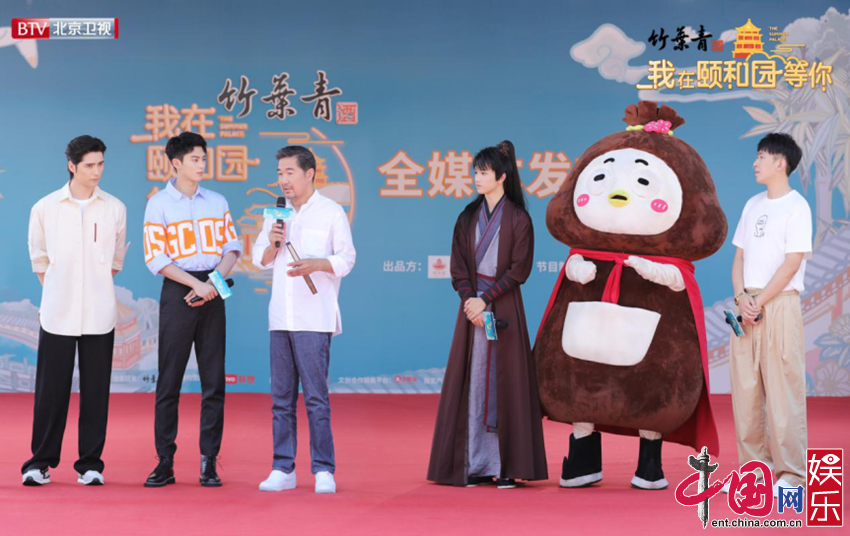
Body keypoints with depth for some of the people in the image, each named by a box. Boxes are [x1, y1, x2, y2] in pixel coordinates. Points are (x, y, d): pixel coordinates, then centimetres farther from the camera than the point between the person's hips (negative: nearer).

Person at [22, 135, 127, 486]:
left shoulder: (115, 209, 3)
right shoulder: (45, 208, 2)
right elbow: (39, 259, 11)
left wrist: (97, 288, 12)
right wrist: (53, 295, 7)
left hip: (99, 315, 1)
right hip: (57, 313, -1)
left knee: (95, 391, 3)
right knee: (51, 390, 1)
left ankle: (90, 464, 11)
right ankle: (40, 462, 10)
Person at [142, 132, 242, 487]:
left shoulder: (217, 202, 11)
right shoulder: (159, 204, 0)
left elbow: (231, 247, 10)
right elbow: (155, 258, -6)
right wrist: (197, 284, -14)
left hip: (212, 293, 3)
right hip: (178, 292, -3)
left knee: (214, 381, 2)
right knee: (169, 381, -2)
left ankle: (209, 463, 6)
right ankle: (165, 463, 3)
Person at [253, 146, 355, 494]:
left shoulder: (332, 213, 0)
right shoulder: (276, 213, 16)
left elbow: (347, 259, -3)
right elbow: (260, 259, 18)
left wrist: (315, 264, -20)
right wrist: (272, 244, -3)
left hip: (314, 318, -5)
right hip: (280, 317, 5)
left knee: (316, 396, -7)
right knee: (282, 397, 6)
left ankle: (323, 471, -3)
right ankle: (283, 469, 10)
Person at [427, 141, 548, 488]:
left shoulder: (518, 219, -2)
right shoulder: (469, 217, 11)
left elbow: (519, 270, -7)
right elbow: (458, 267, 7)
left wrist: (486, 300, -13)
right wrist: (470, 302, -8)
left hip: (504, 309, -4)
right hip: (473, 307, 4)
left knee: (504, 381, -4)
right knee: (471, 380, 1)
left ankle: (508, 466, -1)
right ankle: (477, 465, 5)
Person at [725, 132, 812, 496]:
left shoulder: (796, 206, -5)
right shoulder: (753, 205, 16)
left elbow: (791, 263, -11)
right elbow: (740, 257, 15)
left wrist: (760, 303, -12)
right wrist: (741, 298, -2)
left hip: (779, 304, -7)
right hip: (746, 305, 7)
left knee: (783, 389, -7)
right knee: (745, 389, 7)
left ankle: (791, 474, -3)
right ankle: (755, 468, 14)